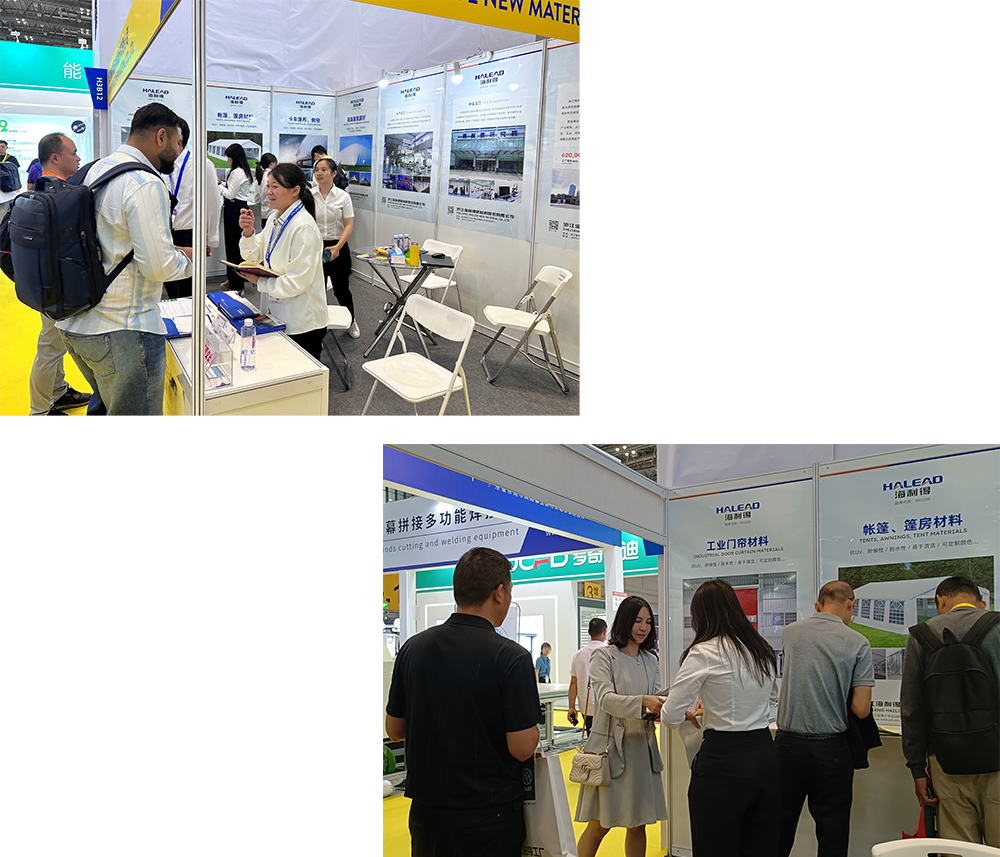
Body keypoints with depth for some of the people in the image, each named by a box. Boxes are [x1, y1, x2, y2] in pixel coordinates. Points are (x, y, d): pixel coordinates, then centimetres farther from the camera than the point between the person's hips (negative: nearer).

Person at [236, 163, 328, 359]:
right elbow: (254, 256, 14)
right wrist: (248, 232, -5)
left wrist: (260, 282, -14)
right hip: (278, 313, 9)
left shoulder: (304, 227, -21)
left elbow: (298, 282, -23)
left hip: (302, 323, -9)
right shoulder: (275, 219, 7)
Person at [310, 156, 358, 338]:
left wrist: (337, 247, -18)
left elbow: (349, 225, -5)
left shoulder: (342, 197, -2)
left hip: (338, 248, -1)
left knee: (341, 290, 9)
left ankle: (351, 322, 32)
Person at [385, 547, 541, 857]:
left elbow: (394, 729, 7)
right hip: (490, 816, -4)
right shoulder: (511, 657, -17)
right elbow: (522, 748, -17)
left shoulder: (413, 648, -2)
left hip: (426, 811, 4)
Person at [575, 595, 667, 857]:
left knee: (638, 825, 8)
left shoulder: (651, 660, 13)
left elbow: (656, 701, 7)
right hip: (611, 745, -5)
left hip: (641, 746, 5)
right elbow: (606, 698, -18)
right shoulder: (604, 656, -5)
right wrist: (643, 702, -34)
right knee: (599, 825, -1)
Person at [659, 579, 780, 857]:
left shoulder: (703, 653, -11)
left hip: (723, 761, -6)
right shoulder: (764, 651, 8)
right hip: (765, 758, 6)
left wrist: (689, 716, 12)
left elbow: (671, 715, -11)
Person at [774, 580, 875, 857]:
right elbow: (861, 709, -9)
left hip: (789, 743, 2)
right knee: (832, 834, 7)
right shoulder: (858, 643, -7)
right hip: (831, 748, -2)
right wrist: (839, 694, 11)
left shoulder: (790, 633, 2)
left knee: (780, 830, 10)